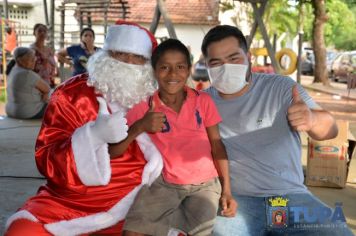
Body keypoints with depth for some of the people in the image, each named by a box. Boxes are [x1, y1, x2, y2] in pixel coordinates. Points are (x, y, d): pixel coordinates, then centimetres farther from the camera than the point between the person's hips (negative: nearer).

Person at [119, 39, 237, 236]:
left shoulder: (203, 101, -2)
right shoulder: (144, 108, -6)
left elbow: (216, 145, 3)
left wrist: (226, 190, 0)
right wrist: (140, 126, -23)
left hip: (204, 184, 1)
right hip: (164, 183, -1)